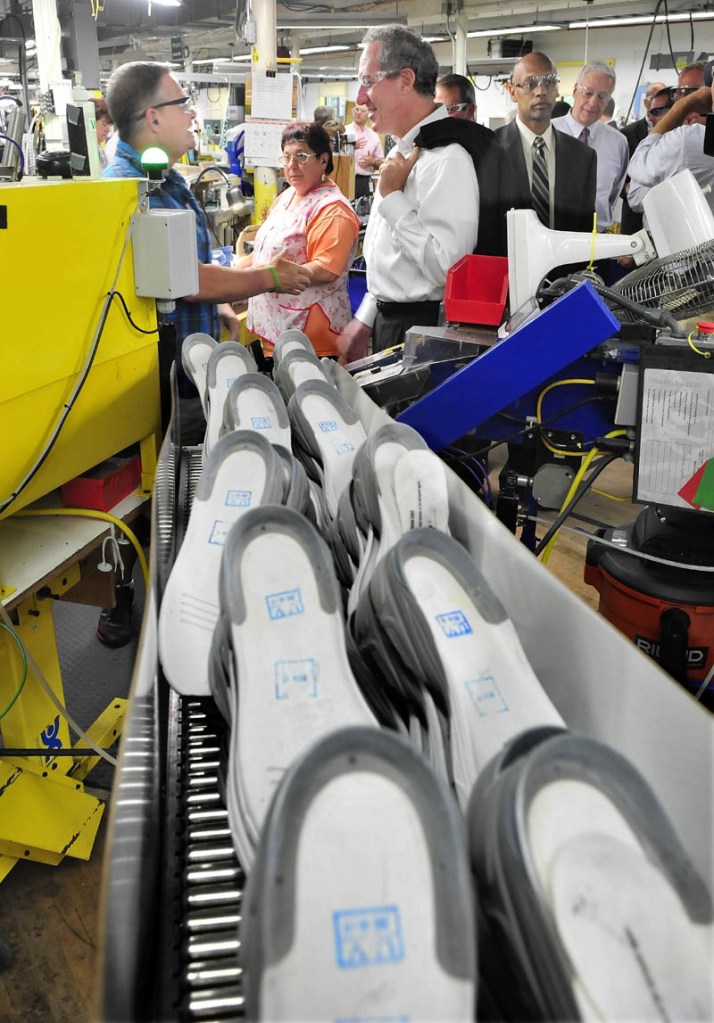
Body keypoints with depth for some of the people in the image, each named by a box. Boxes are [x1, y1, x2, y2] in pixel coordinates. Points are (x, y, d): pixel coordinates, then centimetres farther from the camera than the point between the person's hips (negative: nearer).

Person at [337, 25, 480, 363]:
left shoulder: (446, 159, -20)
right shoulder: (404, 150, 11)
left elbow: (447, 268, -27)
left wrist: (393, 197, -21)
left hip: (421, 330, -9)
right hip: (388, 320, 9)